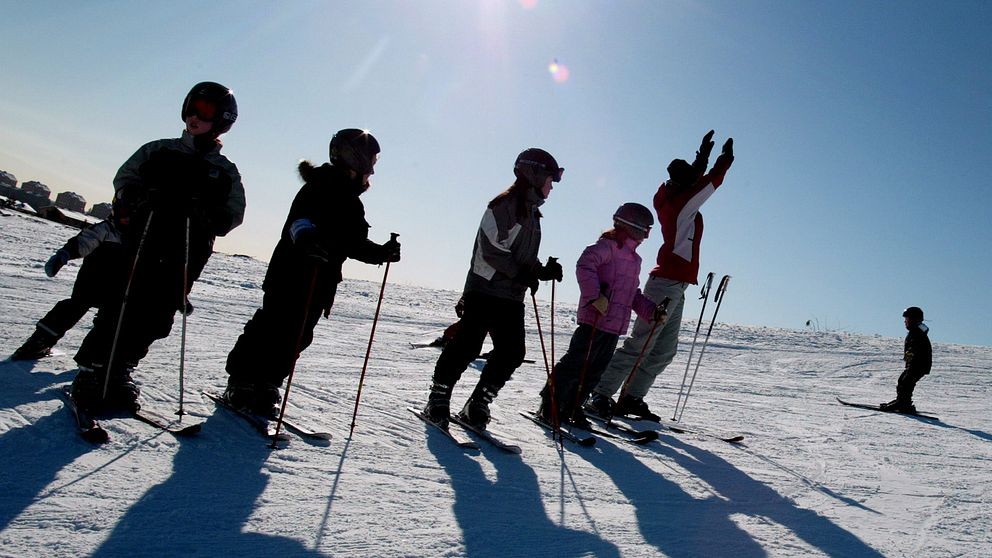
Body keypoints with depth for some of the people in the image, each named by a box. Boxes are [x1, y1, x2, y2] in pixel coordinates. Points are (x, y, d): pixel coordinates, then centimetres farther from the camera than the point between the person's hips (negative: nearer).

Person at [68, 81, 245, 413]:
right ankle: (91, 373, 5)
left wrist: (211, 217, -12)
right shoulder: (159, 151, 14)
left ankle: (118, 374, 15)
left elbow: (234, 212, 8)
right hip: (141, 245, 0)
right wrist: (137, 197, -6)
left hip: (183, 259, 0)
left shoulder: (226, 172, 12)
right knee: (120, 307, -6)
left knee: (154, 321, 0)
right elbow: (124, 179, 15)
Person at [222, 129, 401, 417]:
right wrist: (306, 236, -47)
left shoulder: (351, 203, 20)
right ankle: (241, 384, 8)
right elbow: (300, 216, -27)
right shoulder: (321, 187, -9)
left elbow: (356, 244, 22)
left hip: (321, 283, 9)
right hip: (292, 276, -8)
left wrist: (382, 252, 8)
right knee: (272, 329, -4)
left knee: (297, 337, 8)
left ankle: (266, 388, 18)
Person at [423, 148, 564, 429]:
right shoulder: (504, 204, -7)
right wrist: (522, 274, -18)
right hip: (486, 288, -8)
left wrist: (543, 271, 6)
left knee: (512, 353, 0)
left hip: (512, 295, 8)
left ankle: (477, 405, 9)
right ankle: (438, 401, 5)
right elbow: (490, 247, -16)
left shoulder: (532, 212, 19)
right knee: (468, 345, -9)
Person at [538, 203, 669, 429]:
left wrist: (653, 311, 15)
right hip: (595, 320, -9)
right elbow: (585, 265, -21)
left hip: (615, 325, 9)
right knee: (576, 364, -6)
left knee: (595, 370, 9)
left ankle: (571, 408, 18)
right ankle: (550, 406, 3)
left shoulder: (634, 259, 23)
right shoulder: (609, 245, -6)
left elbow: (633, 295, 27)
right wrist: (595, 296, -28)